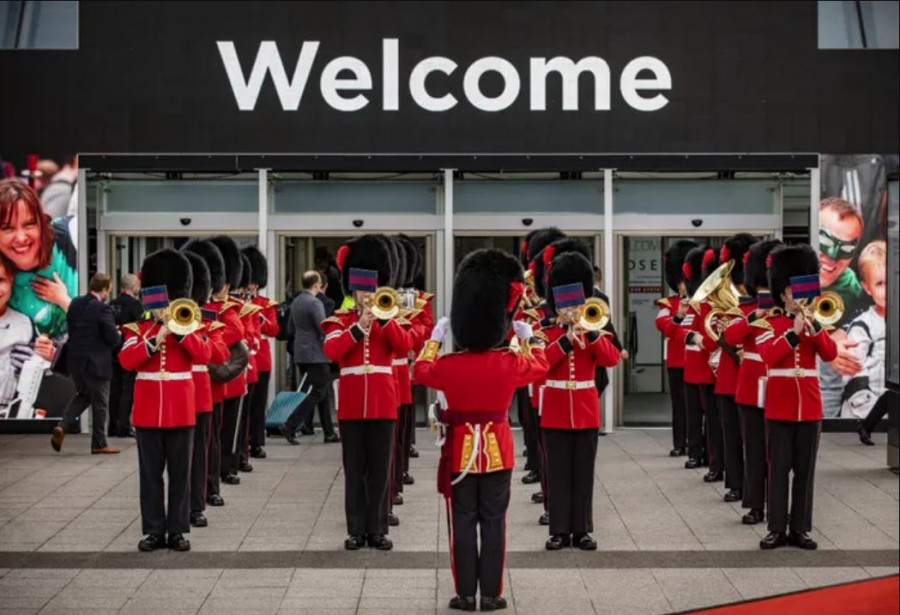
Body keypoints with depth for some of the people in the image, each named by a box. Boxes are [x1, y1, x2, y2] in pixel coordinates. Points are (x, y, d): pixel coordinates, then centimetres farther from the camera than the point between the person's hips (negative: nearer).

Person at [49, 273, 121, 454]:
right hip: (96, 363, -7)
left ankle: (62, 426, 4)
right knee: (100, 402, 6)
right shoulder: (103, 309, -18)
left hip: (75, 361, 7)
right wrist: (118, 335, 4)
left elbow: (70, 328, 12)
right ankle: (99, 444, 13)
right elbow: (113, 338, -19)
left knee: (83, 395, 24)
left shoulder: (75, 304, 4)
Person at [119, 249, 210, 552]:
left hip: (181, 410, 0)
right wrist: (155, 340, -21)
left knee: (180, 471, 3)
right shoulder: (138, 329, 4)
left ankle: (177, 530, 9)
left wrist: (179, 331, -18)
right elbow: (126, 360, -12)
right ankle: (154, 530, 10)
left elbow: (204, 356, -11)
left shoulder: (188, 327, 5)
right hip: (148, 410, 0)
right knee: (150, 472, 4)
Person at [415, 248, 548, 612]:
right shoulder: (511, 363, -13)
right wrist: (528, 337, 23)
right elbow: (539, 365, 10)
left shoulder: (447, 365, -13)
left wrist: (434, 338, 21)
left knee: (462, 523, 6)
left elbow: (420, 371, 11)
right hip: (497, 450, 0)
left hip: (461, 451, 0)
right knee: (493, 523, 6)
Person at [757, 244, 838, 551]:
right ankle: (777, 529, 5)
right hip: (779, 409, -3)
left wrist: (813, 325, -18)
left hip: (810, 407, 3)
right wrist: (795, 331, -20)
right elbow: (768, 356, -16)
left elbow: (830, 354, -8)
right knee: (779, 468, 0)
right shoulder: (771, 325, 1)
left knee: (805, 469, 5)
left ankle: (800, 529, 11)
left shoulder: (815, 325, 9)